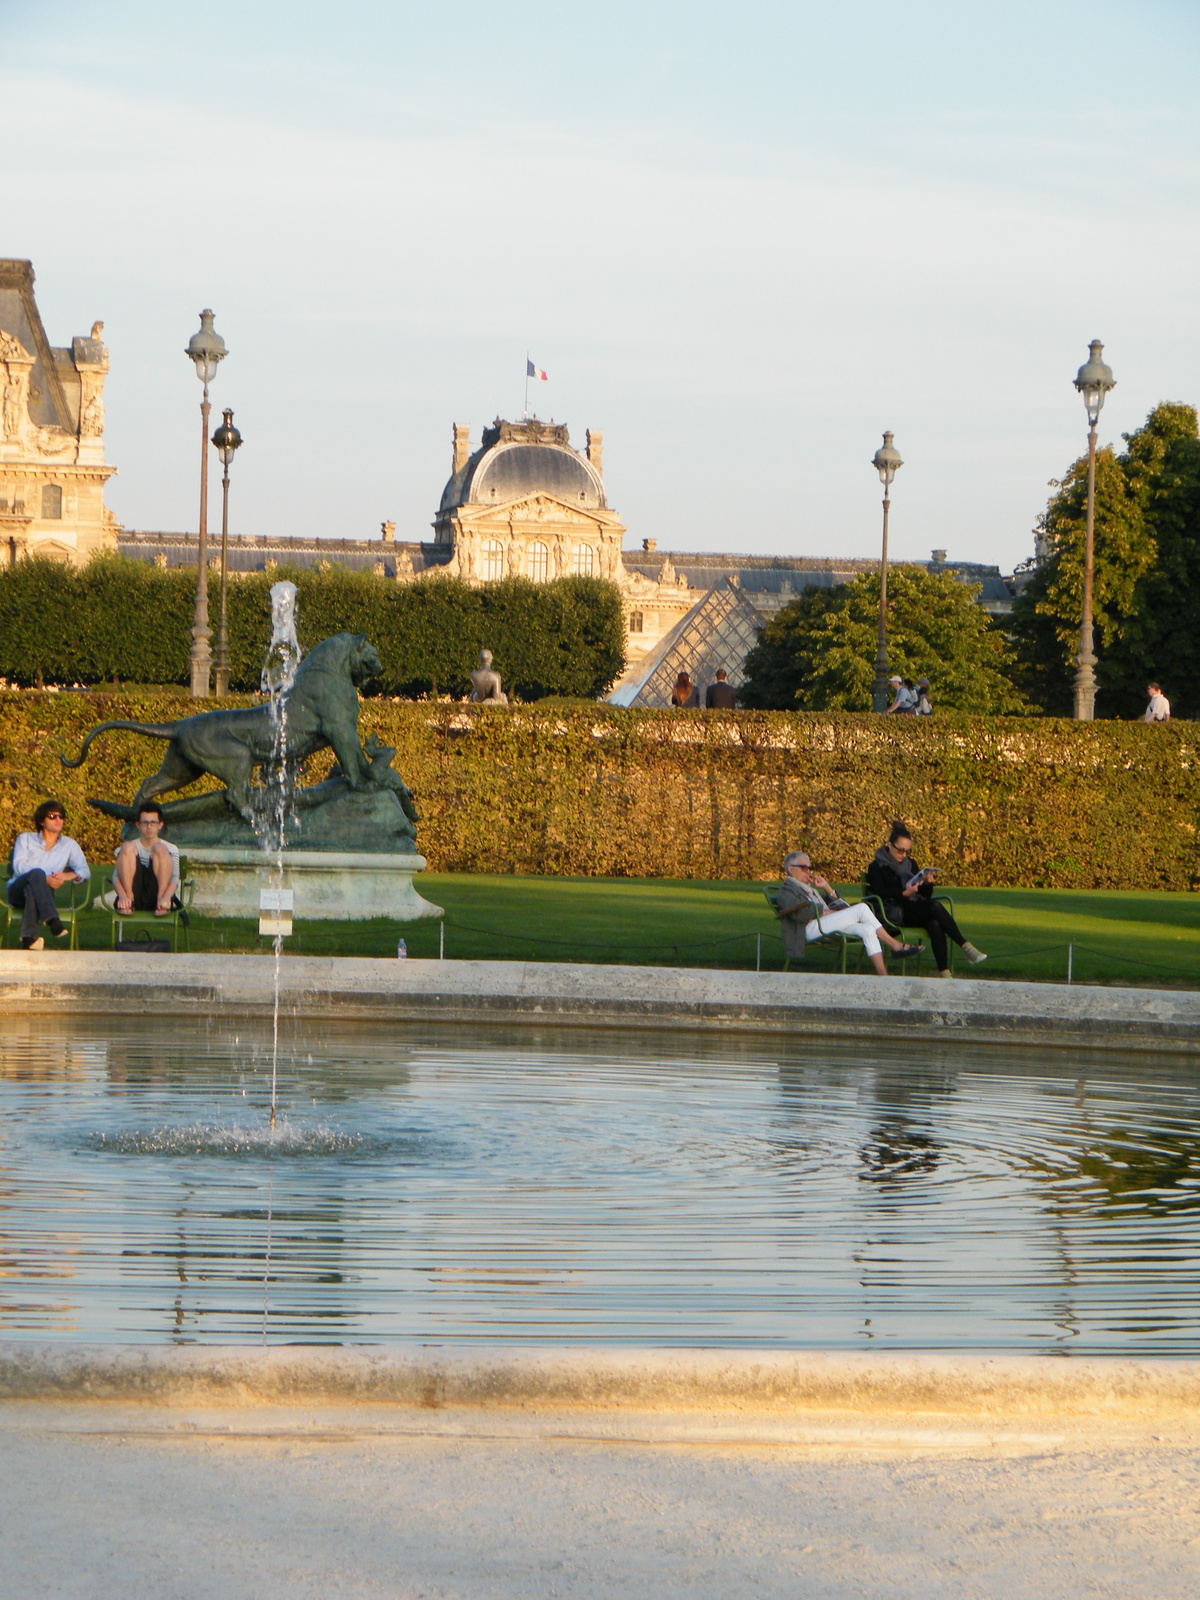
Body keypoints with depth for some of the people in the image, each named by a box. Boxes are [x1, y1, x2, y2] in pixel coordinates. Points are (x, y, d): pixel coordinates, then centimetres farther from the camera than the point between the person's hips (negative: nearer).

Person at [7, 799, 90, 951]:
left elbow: (85, 871, 7)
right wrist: (44, 878, -17)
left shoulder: (69, 845, 21)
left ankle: (29, 937, -51)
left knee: (33, 890, -38)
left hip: (43, 893, 1)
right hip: (17, 891, -1)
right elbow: (19, 866, -1)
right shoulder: (25, 839, 17)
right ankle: (53, 921, -53)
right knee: (37, 873, -35)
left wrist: (69, 875, -18)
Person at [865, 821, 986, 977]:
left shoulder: (910, 864, 23)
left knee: (935, 924, -32)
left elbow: (926, 895, 20)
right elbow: (879, 894, -11)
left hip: (916, 909, 5)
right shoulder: (876, 867, 6)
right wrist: (904, 894, -22)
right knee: (936, 907, -31)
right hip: (894, 914, -5)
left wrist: (928, 883, -2)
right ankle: (966, 947, -35)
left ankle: (944, 972, -42)